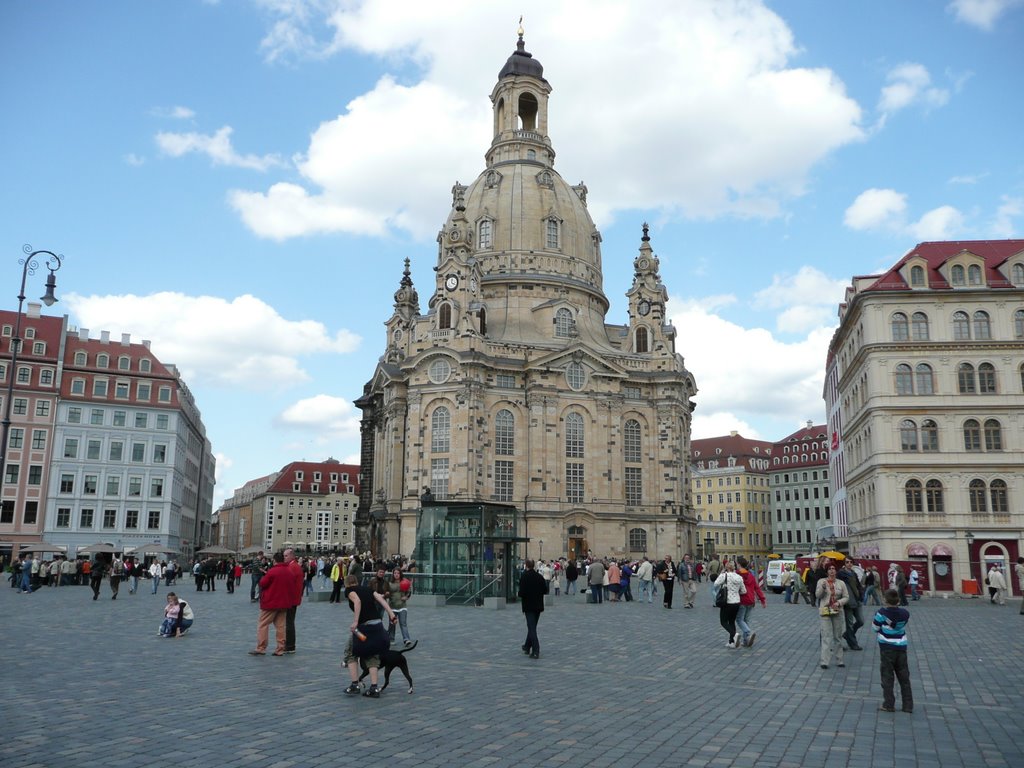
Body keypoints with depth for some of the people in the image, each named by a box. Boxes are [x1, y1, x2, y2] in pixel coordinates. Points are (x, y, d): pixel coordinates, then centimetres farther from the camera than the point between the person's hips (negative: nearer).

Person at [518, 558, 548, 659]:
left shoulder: (524, 577, -13)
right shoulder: (539, 576, 3)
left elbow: (522, 592, -19)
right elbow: (545, 590, 5)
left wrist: (520, 596, 2)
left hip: (529, 606, -6)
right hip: (538, 606, 6)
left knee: (532, 628, -5)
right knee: (532, 627, 19)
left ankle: (536, 651, -14)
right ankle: (527, 647, 33)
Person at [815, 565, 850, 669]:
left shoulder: (841, 583, 4)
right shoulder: (821, 581, -1)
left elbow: (846, 597, 5)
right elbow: (817, 595, -7)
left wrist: (839, 603, -13)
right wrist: (823, 587, -25)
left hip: (838, 612, 3)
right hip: (825, 612, -3)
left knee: (838, 637, 11)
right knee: (826, 637, -6)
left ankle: (839, 660, 22)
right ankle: (824, 661, -4)